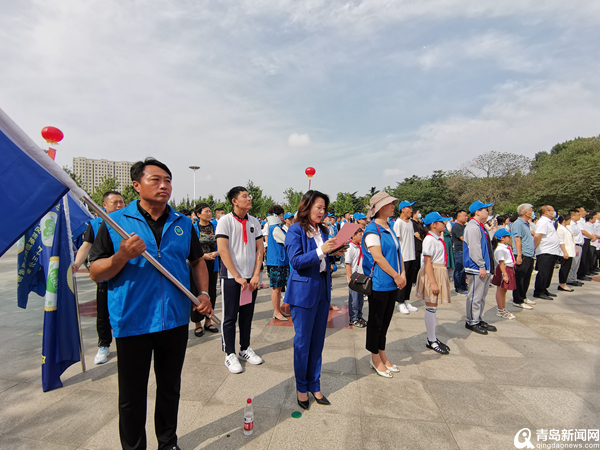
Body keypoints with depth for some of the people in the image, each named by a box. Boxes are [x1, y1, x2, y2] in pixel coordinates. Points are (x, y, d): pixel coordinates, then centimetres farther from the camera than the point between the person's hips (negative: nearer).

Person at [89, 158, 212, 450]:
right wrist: (123, 255, -23)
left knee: (170, 388, 21)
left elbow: (198, 261, 13)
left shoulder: (183, 223, 4)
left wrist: (204, 293, -1)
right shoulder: (116, 222, -5)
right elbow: (96, 273, -5)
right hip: (132, 323, -3)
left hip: (175, 320, 3)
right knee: (132, 396, 13)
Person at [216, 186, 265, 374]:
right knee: (230, 317, 6)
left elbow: (260, 249, 5)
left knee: (247, 315, 15)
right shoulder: (225, 221, -8)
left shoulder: (254, 222, 6)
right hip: (231, 277, -4)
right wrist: (237, 276, -17)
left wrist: (255, 275, -5)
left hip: (250, 278, 5)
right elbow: (223, 250, -14)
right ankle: (230, 355, 20)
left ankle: (245, 349, 31)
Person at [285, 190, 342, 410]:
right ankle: (301, 388, 25)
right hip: (303, 291, -6)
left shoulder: (322, 231, 10)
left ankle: (314, 386, 29)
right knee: (303, 342, 6)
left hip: (322, 290, 6)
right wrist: (320, 251, -25)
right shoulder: (295, 230, -9)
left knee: (317, 341, 14)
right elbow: (296, 261, -17)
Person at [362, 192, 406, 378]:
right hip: (379, 284, -8)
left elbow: (398, 252, 13)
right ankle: (375, 359, 22)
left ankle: (382, 355, 32)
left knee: (385, 321, 18)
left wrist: (403, 274, 0)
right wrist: (396, 276, -15)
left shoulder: (390, 229, 13)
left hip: (392, 284, 9)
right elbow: (378, 258, -20)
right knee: (376, 322, 6)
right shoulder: (372, 230, -15)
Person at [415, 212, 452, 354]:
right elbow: (427, 262, -19)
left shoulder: (439, 239, 12)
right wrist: (433, 282, -22)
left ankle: (433, 338, 27)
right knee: (431, 308, 0)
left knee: (433, 307, 16)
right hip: (432, 273, -9)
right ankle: (431, 341, 11)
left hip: (440, 273, 9)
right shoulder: (429, 239, -15)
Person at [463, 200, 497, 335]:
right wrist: (482, 266, -21)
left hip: (484, 268, 11)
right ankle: (471, 322, 9)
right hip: (476, 269, -11)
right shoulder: (472, 227, -16)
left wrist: (488, 266, 19)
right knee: (475, 296, -2)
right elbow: (474, 249, -22)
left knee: (482, 295, 18)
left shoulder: (480, 227, 16)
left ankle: (479, 320, 29)